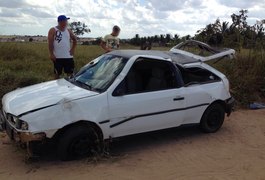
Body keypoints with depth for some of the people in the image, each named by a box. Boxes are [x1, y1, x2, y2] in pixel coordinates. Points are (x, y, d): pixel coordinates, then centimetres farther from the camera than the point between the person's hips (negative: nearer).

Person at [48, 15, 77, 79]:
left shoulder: (68, 31, 10)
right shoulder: (53, 30, -3)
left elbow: (75, 39, 22)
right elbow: (50, 43, -8)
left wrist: (73, 49, 10)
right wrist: (51, 54, -14)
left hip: (68, 56, 4)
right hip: (58, 57, -4)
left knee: (70, 74, 8)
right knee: (57, 74, 5)